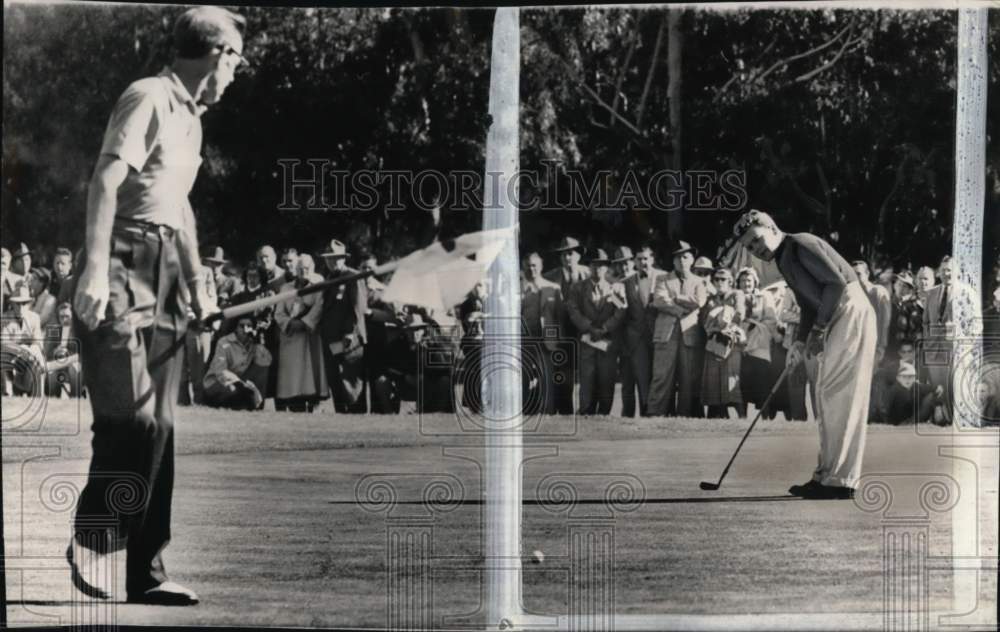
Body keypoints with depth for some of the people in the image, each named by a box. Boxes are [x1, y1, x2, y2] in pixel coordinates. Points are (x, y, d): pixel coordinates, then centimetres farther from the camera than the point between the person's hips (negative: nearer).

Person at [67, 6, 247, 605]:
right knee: (131, 416, -13)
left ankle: (147, 573, 10)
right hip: (124, 266, -9)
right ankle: (91, 543, 6)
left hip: (164, 271, 9)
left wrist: (196, 277, 26)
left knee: (160, 426, 5)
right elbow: (105, 181, -18)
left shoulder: (192, 116, 20)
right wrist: (96, 269, -26)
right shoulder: (149, 97, -8)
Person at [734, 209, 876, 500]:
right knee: (826, 396, 10)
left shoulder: (801, 244, -10)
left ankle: (841, 480, -11)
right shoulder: (784, 261, 18)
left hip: (851, 312, -10)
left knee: (840, 396, -11)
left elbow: (837, 282, -18)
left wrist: (818, 328, -14)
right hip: (835, 320, 10)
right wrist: (801, 341, 6)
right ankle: (827, 475, 14)